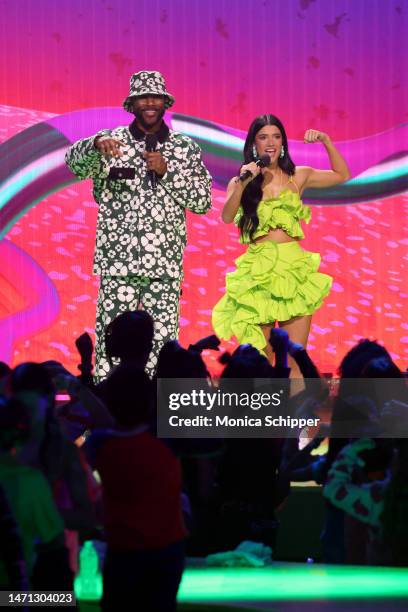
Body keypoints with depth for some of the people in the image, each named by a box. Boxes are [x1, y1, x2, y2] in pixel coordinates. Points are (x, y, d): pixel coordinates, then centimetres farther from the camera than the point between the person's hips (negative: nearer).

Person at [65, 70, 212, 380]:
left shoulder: (185, 148, 10)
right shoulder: (112, 141, 6)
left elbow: (203, 202, 4)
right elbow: (75, 163, -12)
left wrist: (167, 171, -8)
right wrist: (96, 144, -33)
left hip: (166, 264, 1)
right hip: (117, 261, -1)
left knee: (163, 345, 1)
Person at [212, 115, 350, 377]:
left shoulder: (297, 176, 12)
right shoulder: (240, 182, 8)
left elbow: (342, 175, 23)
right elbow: (227, 217, -9)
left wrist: (326, 141, 11)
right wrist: (242, 184, -21)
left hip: (296, 269, 1)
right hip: (258, 272, -1)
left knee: (294, 361, -4)